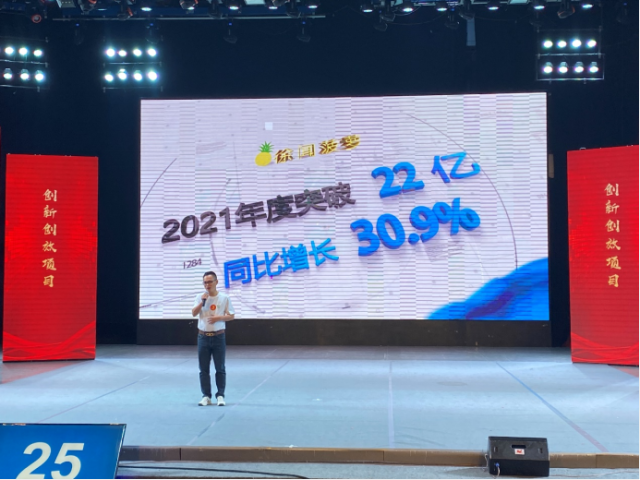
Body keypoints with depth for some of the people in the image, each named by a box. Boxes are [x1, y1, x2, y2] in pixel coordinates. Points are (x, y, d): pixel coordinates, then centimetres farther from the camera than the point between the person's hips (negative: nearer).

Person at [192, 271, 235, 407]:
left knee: (220, 368, 3)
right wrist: (202, 301, -16)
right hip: (203, 337, 2)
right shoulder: (200, 297, 4)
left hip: (218, 337, -2)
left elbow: (231, 316, -1)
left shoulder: (224, 298, -2)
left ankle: (220, 395, 11)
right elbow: (194, 313, -6)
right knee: (204, 369, 5)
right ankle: (206, 396, 12)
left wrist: (218, 318, -16)